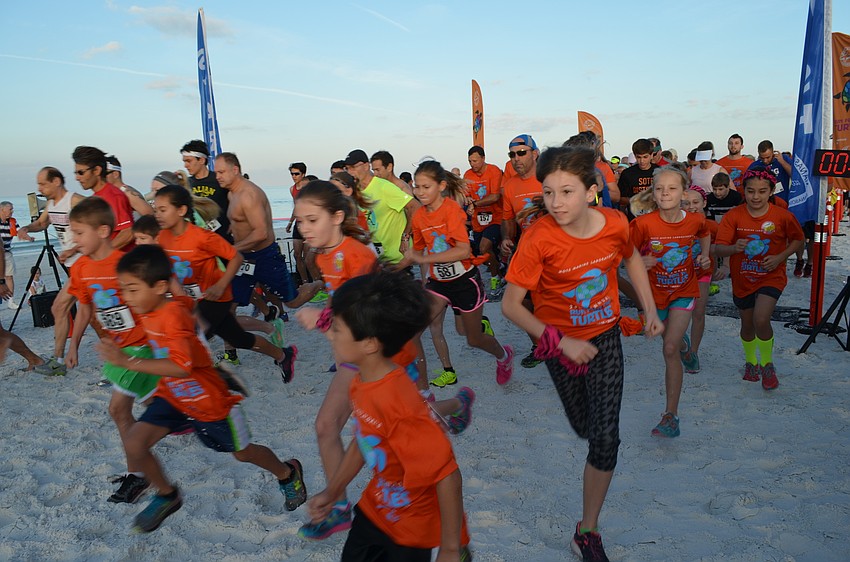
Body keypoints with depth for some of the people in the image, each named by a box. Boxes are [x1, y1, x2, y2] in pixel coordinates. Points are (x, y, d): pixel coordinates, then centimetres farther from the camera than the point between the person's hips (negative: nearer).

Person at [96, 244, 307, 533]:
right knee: (134, 444, -11)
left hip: (209, 400, -7)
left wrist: (127, 361, -46)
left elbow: (181, 366, -43)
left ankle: (288, 473, 43)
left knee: (242, 452, 13)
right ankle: (167, 495, 16)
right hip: (172, 396, 7)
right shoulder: (150, 311, -6)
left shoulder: (173, 315, -31)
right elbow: (186, 302, 16)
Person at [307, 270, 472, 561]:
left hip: (413, 524, -7)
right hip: (376, 507, 8)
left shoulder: (398, 404, -37)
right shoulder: (361, 382, -10)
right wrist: (332, 492, 14)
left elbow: (447, 475, -32)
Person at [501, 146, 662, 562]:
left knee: (606, 438, -4)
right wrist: (561, 342, -24)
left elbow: (631, 258, 8)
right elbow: (510, 305, -23)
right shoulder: (539, 239, -28)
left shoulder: (614, 223, -17)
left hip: (605, 337, 2)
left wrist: (650, 309, 4)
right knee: (584, 427, 19)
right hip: (561, 343, -1)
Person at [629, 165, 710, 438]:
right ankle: (681, 339, 63)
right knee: (671, 340, 22)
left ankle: (671, 415, -5)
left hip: (684, 291, -1)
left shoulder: (696, 220, -11)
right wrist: (640, 262, -31)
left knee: (670, 349, -11)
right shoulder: (643, 224, -20)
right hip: (655, 291, 1)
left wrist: (705, 256, -3)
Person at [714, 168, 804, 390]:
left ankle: (767, 365, 5)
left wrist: (780, 257, -13)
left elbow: (797, 240, 4)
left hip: (771, 277, -2)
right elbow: (718, 248, -19)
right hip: (742, 279, 2)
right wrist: (734, 248, -41)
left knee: (761, 320, -21)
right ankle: (750, 362, 45)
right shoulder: (733, 216, -12)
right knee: (747, 325, 17)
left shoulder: (782, 216, -11)